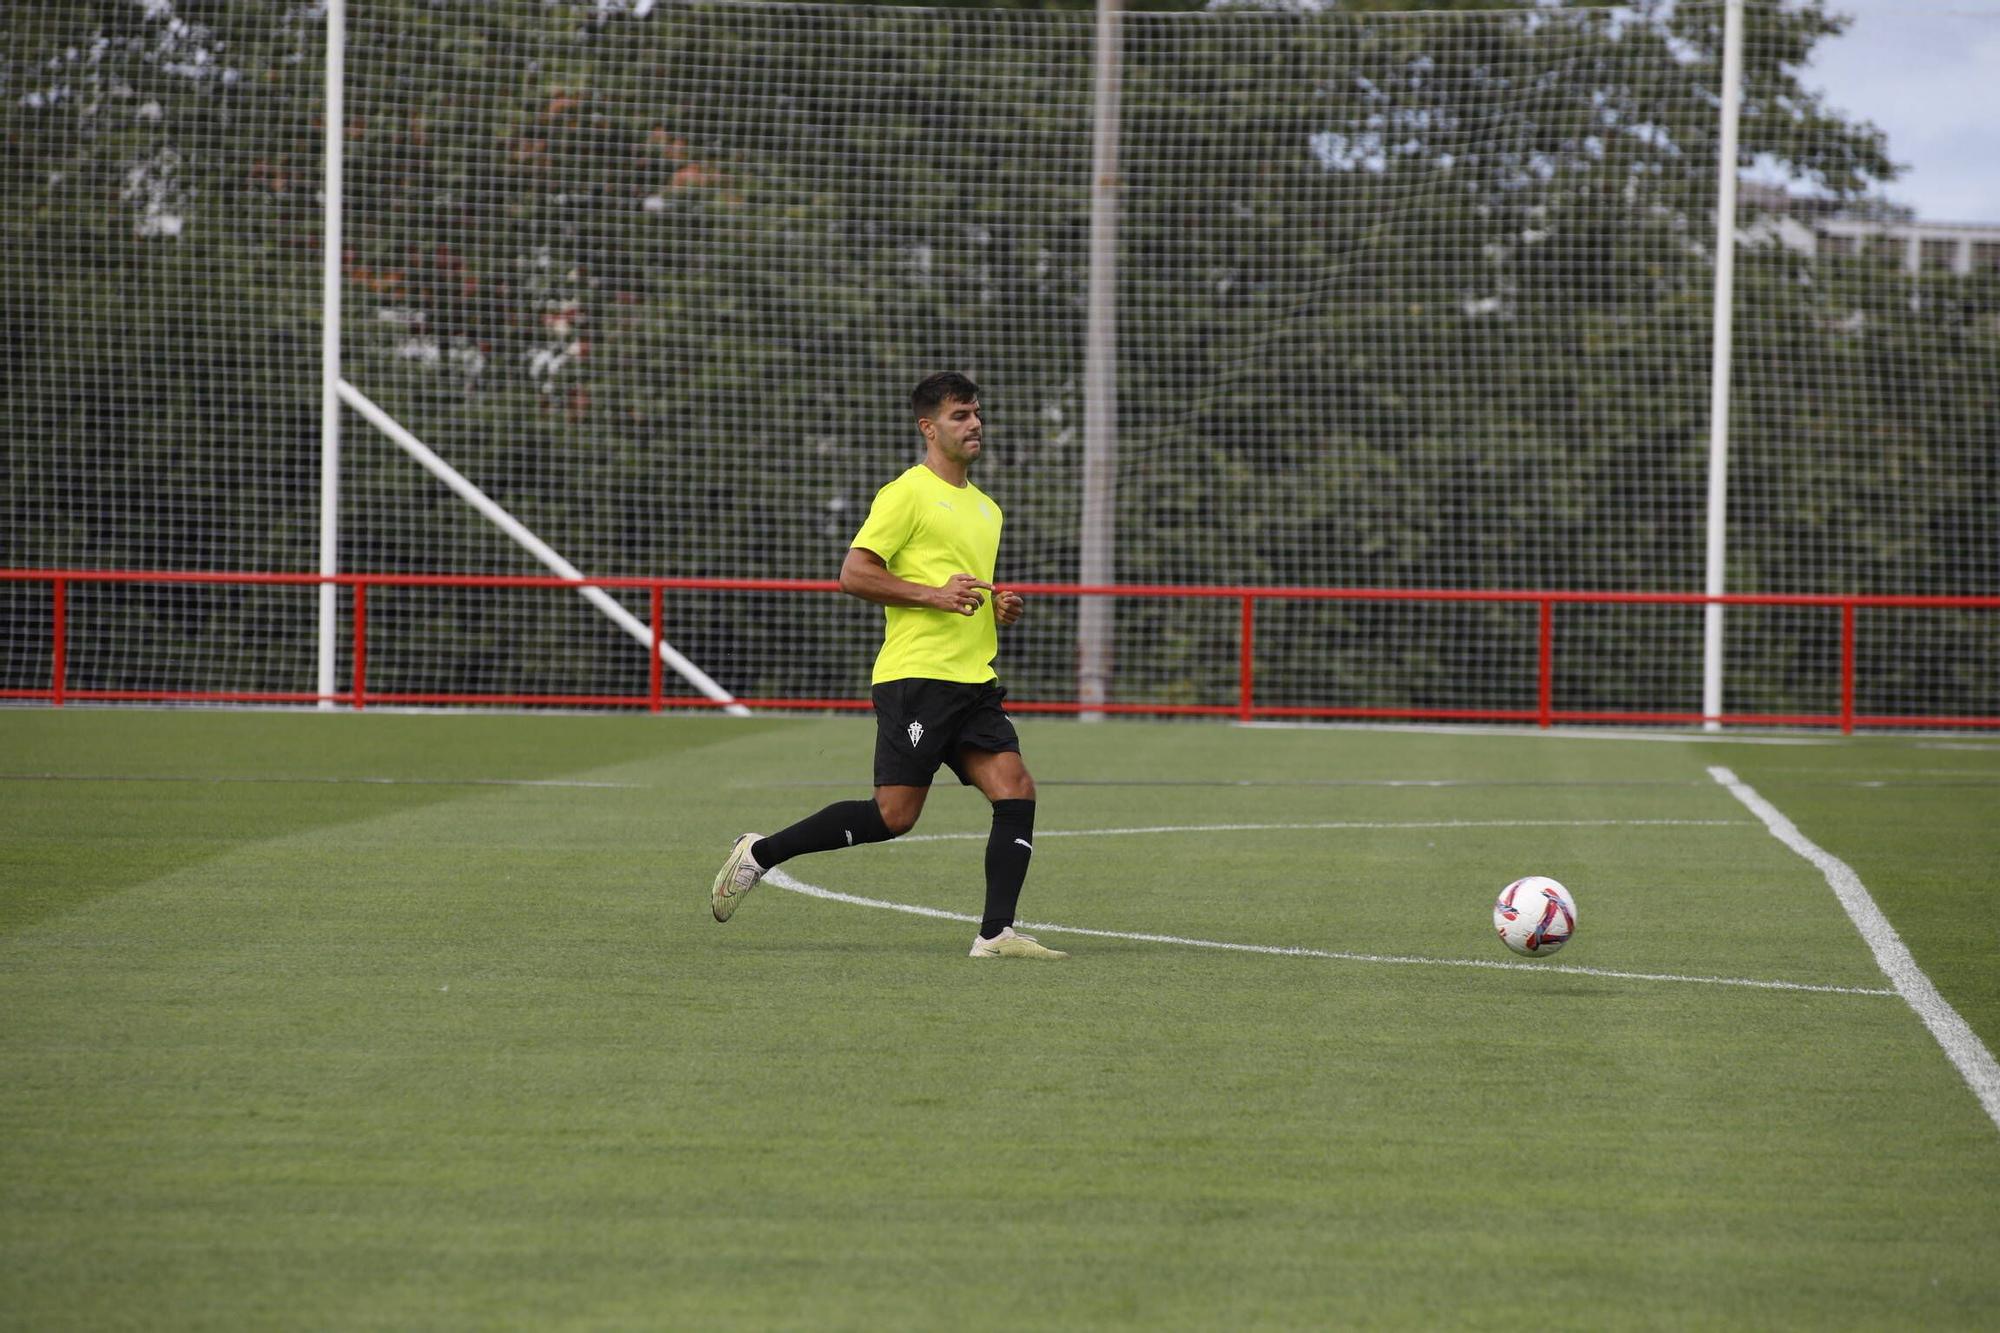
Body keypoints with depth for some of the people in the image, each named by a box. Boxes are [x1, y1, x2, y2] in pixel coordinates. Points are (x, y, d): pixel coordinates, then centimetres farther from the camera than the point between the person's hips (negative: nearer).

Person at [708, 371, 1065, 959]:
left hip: (974, 682, 8)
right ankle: (759, 854, 5)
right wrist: (933, 594, -18)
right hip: (916, 676, -8)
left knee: (1016, 790, -9)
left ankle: (996, 933, -9)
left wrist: (1000, 607, 11)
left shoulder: (986, 508, 21)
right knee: (894, 816, -9)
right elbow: (853, 574, -12)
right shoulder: (907, 494, -6)